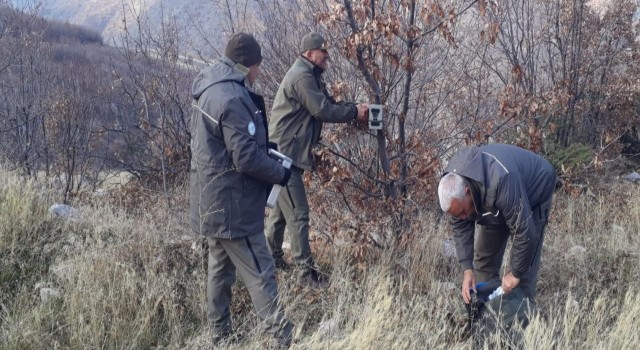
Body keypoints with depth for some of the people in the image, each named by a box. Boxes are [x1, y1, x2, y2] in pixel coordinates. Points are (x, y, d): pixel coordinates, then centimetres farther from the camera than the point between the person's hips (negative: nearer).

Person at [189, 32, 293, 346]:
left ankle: (220, 336, 27)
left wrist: (267, 153, 13)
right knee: (260, 275, -4)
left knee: (221, 270, 17)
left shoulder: (210, 89, 9)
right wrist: (281, 173, -9)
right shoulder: (232, 98, -23)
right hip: (231, 205, -10)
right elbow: (247, 158, -24)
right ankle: (284, 338, 2)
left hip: (213, 202, 10)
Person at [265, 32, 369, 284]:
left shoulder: (309, 76, 18)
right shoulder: (302, 77, -16)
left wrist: (353, 109, -1)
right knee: (298, 214, -10)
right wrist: (354, 112, -10)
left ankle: (272, 258, 31)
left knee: (282, 209, 19)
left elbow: (328, 104, 15)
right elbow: (323, 110, -20)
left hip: (286, 154, 11)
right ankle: (306, 271, -8)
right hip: (285, 154, -11)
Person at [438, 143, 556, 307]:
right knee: (484, 256, 4)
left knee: (524, 266, -11)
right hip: (496, 201, 6)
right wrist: (467, 269, -19)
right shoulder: (452, 182, -25)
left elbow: (525, 232, -38)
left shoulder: (501, 182, -45)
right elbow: (460, 226, -11)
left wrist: (515, 274, -25)